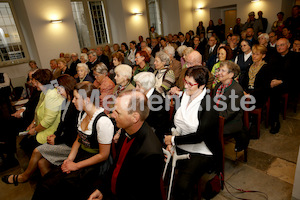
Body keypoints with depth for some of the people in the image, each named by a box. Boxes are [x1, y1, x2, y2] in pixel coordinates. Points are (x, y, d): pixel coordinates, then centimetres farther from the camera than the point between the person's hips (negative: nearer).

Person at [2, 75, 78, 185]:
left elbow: (73, 132, -20)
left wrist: (56, 140, -9)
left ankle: (24, 177, 25)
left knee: (37, 151, -2)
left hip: (70, 145, -8)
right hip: (63, 139, 8)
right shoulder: (66, 102, 10)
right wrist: (55, 134, 4)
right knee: (41, 162, -2)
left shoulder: (75, 106, -21)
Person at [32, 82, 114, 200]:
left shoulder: (103, 121, -24)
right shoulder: (82, 114, 3)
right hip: (81, 154, 7)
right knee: (46, 180, -9)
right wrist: (69, 159, -1)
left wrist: (76, 165, -12)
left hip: (96, 163, -7)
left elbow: (103, 155, -18)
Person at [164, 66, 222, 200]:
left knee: (181, 186, -26)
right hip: (179, 148, 6)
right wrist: (170, 142, -6)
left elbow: (199, 136, -19)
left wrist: (173, 140, -11)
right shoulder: (184, 96, 4)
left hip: (201, 153, -5)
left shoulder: (210, 104, -16)